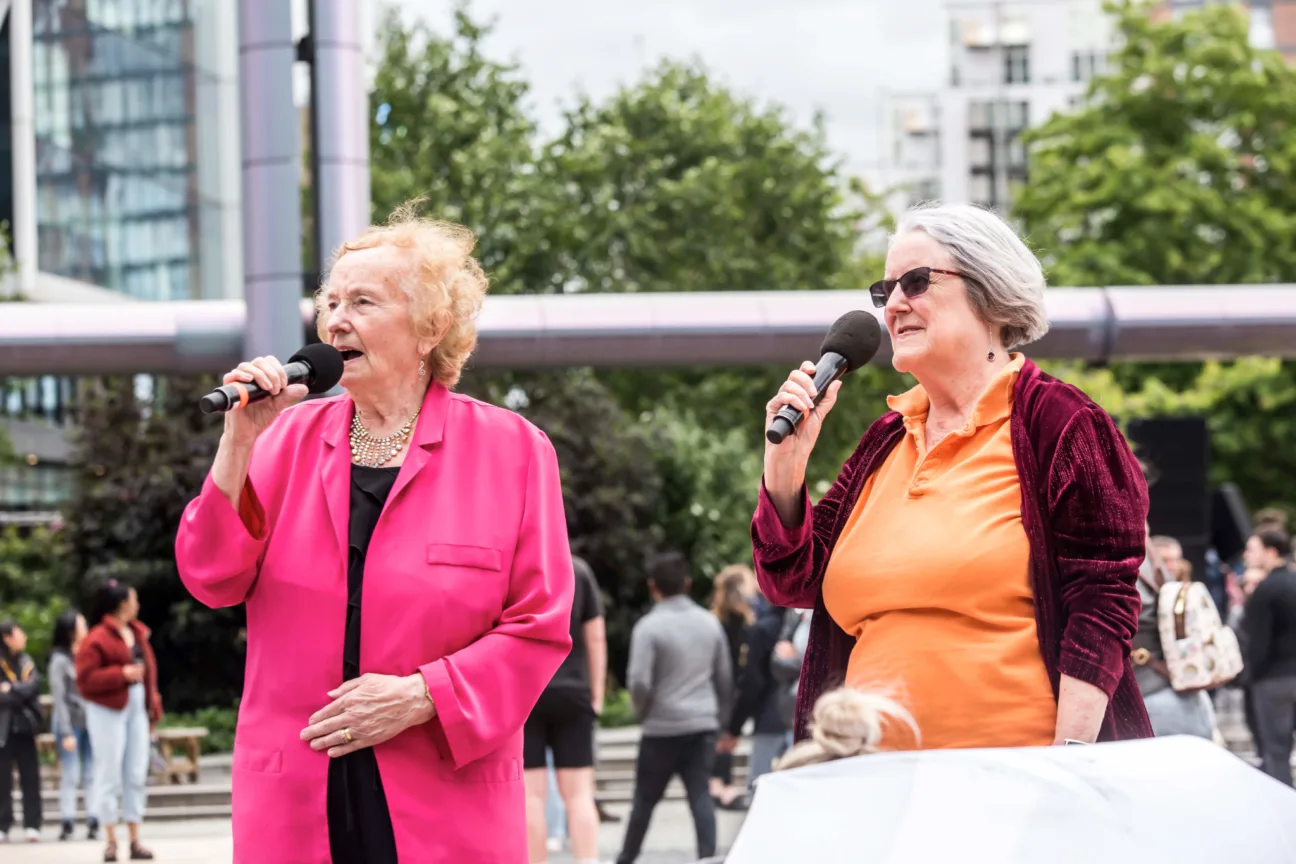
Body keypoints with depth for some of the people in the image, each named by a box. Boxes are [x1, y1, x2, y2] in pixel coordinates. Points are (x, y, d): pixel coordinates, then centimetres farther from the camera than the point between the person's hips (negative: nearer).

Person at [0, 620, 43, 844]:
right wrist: (21, 693, -11)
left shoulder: (26, 663, 11)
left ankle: (32, 825, 5)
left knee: (30, 776, 2)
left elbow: (33, 686, -4)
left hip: (24, 727, 4)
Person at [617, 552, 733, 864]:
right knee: (701, 796, 0)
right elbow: (725, 677, 12)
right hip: (703, 725, 4)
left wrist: (643, 712, 3)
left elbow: (639, 682, -16)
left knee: (645, 799, 10)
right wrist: (718, 715, 23)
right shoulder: (709, 623, 6)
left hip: (662, 728, -4)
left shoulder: (649, 627, -11)